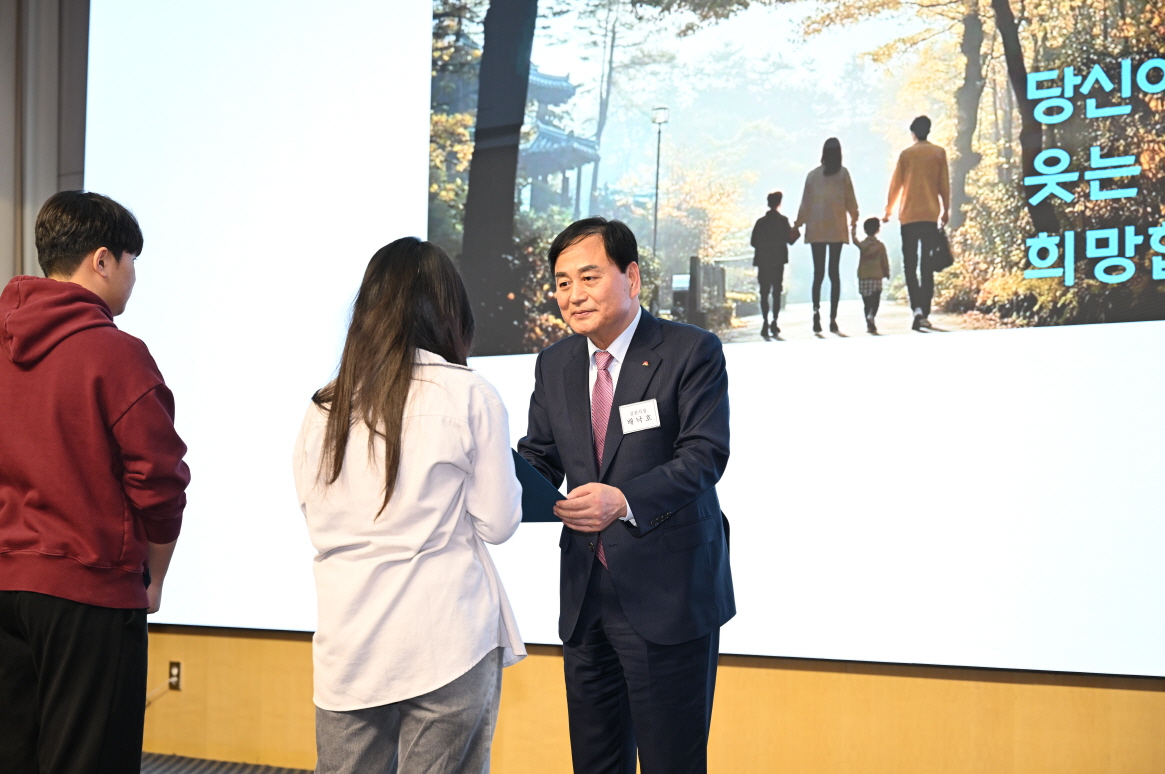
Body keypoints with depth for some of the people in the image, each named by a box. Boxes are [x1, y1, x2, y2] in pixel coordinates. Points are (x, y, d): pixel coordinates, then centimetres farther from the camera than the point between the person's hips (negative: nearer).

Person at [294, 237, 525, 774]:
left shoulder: (323, 408, 5)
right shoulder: (468, 395, -5)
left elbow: (317, 522, 12)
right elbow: (497, 523, -2)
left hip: (347, 644, 4)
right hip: (447, 640, -3)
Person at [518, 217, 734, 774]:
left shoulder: (692, 351, -9)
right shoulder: (555, 364, 11)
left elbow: (705, 455, -18)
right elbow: (540, 457, 12)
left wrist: (624, 500, -33)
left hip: (667, 593, -6)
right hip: (586, 596, 6)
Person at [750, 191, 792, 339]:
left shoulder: (761, 221, 3)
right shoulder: (783, 220, -4)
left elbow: (754, 242, 2)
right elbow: (788, 239, -4)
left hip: (763, 261, 1)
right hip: (778, 260, -1)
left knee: (764, 293, 3)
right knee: (776, 293, 6)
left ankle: (765, 322, -10)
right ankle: (774, 323, 0)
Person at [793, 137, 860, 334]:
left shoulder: (813, 175, 5)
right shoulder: (843, 173, 1)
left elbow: (805, 202, 7)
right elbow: (850, 199, 4)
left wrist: (798, 225, 16)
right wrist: (854, 220, 18)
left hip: (816, 229, 1)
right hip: (837, 228, -1)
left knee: (818, 272, 2)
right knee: (834, 271, 1)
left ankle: (816, 308, -21)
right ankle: (833, 318, -3)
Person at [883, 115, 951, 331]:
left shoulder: (906, 155, 3)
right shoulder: (939, 153, 4)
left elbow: (896, 185, 5)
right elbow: (944, 184, 4)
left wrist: (888, 210, 15)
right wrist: (946, 210, 15)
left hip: (909, 216, -1)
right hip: (930, 215, 1)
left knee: (910, 264, 2)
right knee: (927, 265, 5)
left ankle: (917, 307, -18)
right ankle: (924, 313, 1)